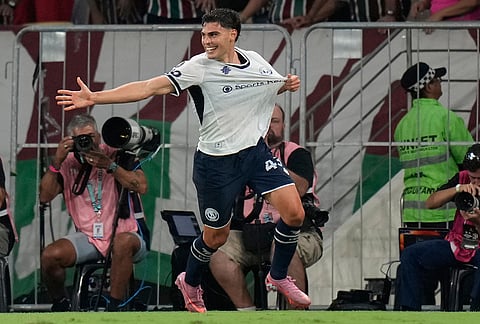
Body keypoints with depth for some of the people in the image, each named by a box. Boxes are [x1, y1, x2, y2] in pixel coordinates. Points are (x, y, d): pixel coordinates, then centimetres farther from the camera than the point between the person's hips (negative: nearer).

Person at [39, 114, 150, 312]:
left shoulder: (116, 154, -2)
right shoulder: (67, 163, 5)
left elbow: (141, 187, -14)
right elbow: (45, 197, -5)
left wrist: (110, 166, -23)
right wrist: (56, 162, -15)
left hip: (125, 232, -3)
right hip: (88, 238, 3)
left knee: (123, 243, -39)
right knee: (50, 256, -22)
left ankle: (113, 309, -30)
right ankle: (60, 304, 7)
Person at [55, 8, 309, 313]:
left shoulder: (255, 60, 2)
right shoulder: (199, 67, -14)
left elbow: (277, 85, 26)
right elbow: (150, 87, -22)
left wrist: (289, 84, 0)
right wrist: (94, 97, -31)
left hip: (256, 151, 4)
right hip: (217, 162, -4)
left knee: (294, 213, -9)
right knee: (216, 236, 8)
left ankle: (279, 276, 16)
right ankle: (190, 284, 39)